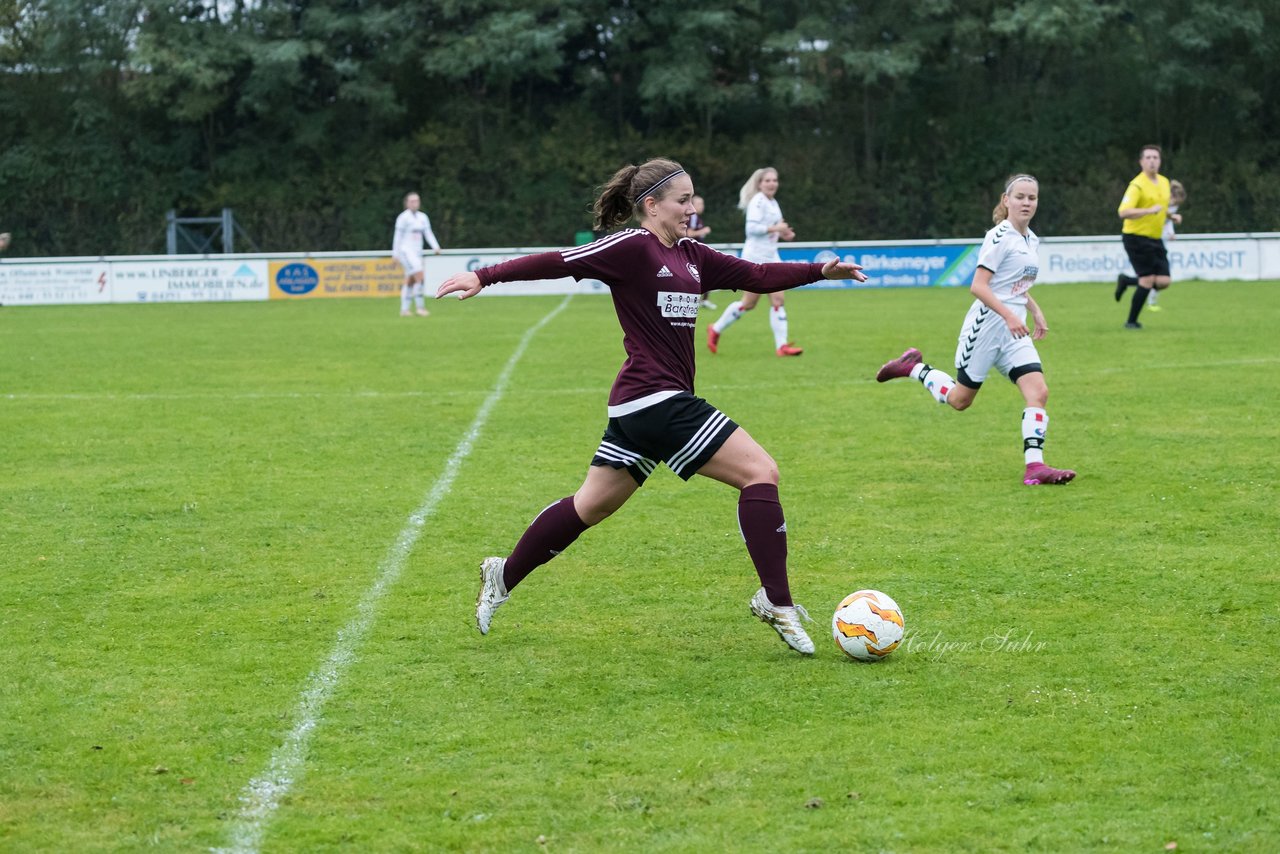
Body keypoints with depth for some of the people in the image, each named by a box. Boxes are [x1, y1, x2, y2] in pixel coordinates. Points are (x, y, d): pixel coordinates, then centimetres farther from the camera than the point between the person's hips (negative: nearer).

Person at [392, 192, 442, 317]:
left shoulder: (423, 217, 12)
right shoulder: (403, 217, -7)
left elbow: (428, 234, 7)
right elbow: (397, 236, -6)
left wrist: (436, 247, -9)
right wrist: (395, 254, -8)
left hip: (417, 252, 7)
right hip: (406, 251, -7)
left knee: (410, 281, 7)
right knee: (419, 276, -19)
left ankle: (404, 309, 10)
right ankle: (420, 307, -18)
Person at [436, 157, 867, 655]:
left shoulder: (690, 256, 15)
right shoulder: (632, 248, -10)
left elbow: (756, 277, 19)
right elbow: (559, 263, -14)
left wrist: (819, 271, 10)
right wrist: (483, 277, -19)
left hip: (654, 404, 10)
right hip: (655, 398, -10)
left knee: (592, 506, 17)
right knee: (760, 471, -11)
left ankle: (503, 577, 28)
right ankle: (777, 603, -9)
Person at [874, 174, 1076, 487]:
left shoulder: (1031, 240, 12)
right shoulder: (999, 237, -14)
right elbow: (978, 286, -20)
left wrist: (1035, 311, 16)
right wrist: (1009, 315, -29)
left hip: (1014, 332, 7)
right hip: (985, 327, -7)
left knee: (1038, 392, -12)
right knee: (960, 400, 7)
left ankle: (1034, 467, -15)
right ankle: (914, 367, 31)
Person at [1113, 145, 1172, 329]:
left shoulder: (1164, 182, 10)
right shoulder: (1137, 185, -15)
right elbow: (1123, 212, -26)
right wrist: (1150, 210, -34)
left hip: (1155, 238, 7)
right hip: (1137, 237, -7)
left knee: (1163, 282, -3)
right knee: (1148, 280, -11)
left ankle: (1126, 281, 23)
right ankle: (1131, 321, 4)